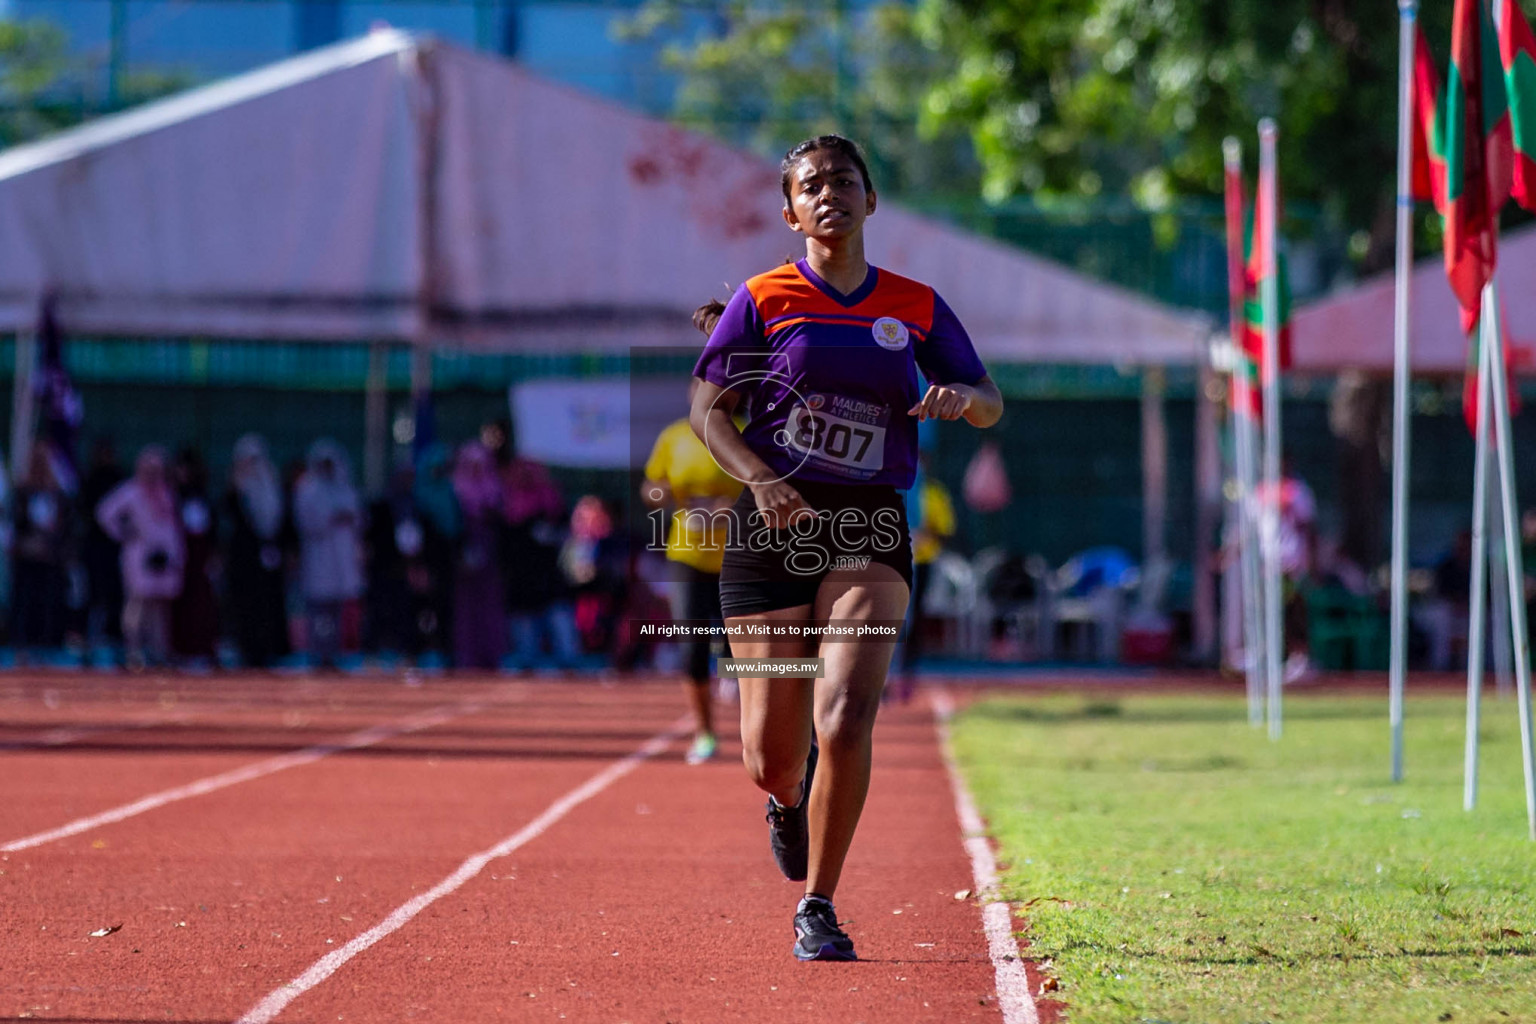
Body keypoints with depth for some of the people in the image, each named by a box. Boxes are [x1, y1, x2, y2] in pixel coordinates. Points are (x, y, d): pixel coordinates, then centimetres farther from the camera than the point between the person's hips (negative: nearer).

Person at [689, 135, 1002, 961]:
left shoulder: (915, 307, 9)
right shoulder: (765, 299, 2)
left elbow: (989, 403, 16)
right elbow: (708, 407, 1)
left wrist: (960, 397, -9)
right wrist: (759, 479, -17)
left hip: (869, 529, 1)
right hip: (773, 523, 0)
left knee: (845, 719, -20)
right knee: (771, 761, 1)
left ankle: (817, 910, -5)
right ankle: (791, 797, 41)